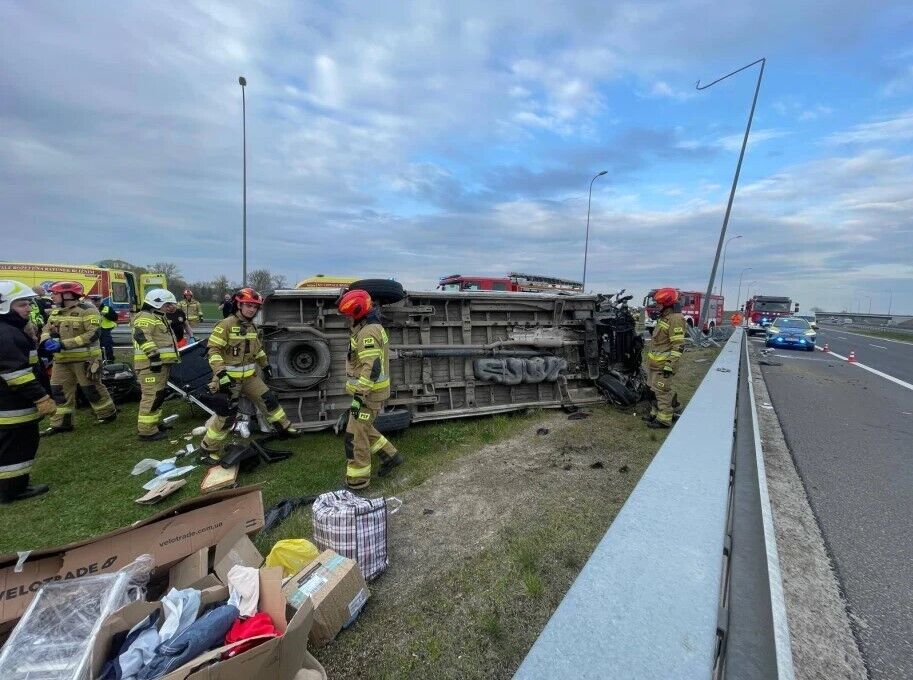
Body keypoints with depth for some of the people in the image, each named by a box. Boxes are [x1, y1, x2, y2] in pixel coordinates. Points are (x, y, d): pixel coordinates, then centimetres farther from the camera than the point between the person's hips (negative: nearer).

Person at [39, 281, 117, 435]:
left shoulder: (87, 310, -14)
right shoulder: (56, 311, 12)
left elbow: (93, 334, -21)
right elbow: (47, 328, 13)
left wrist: (64, 344, -23)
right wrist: (47, 341, -11)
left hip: (84, 358, -8)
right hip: (62, 359, 8)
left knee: (92, 388, 1)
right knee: (59, 390, 10)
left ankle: (108, 414, 18)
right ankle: (62, 422, 20)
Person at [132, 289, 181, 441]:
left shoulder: (159, 317, 23)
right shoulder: (145, 317, -10)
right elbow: (142, 337, -26)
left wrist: (174, 357, 31)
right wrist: (154, 356, -30)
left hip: (161, 363, 11)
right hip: (151, 364, -11)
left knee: (159, 395, 19)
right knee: (152, 396, -10)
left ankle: (154, 422, 32)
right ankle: (147, 431, -5)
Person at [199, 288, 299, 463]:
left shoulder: (252, 327, 10)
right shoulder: (226, 325, -15)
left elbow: (258, 348, 23)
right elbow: (213, 349, -18)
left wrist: (265, 365, 24)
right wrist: (220, 372, -26)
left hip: (249, 375, 7)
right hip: (229, 377, -7)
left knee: (268, 399, 9)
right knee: (226, 414, -3)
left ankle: (284, 427, 25)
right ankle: (209, 450, 14)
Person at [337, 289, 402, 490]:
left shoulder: (368, 332, -20)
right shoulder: (372, 327, 13)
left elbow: (371, 368, -28)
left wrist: (359, 396, -26)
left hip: (369, 393, -10)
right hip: (370, 391, 10)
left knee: (355, 437, 0)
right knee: (363, 428, 22)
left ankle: (357, 481, 12)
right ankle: (391, 456, 30)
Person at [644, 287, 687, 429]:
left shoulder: (675, 319, -17)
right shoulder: (663, 317, 14)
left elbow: (678, 346, -22)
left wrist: (670, 365, -24)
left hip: (663, 364, -10)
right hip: (655, 363, 10)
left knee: (663, 391, -2)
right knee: (655, 390, 18)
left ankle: (664, 419, 8)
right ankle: (655, 413, 30)